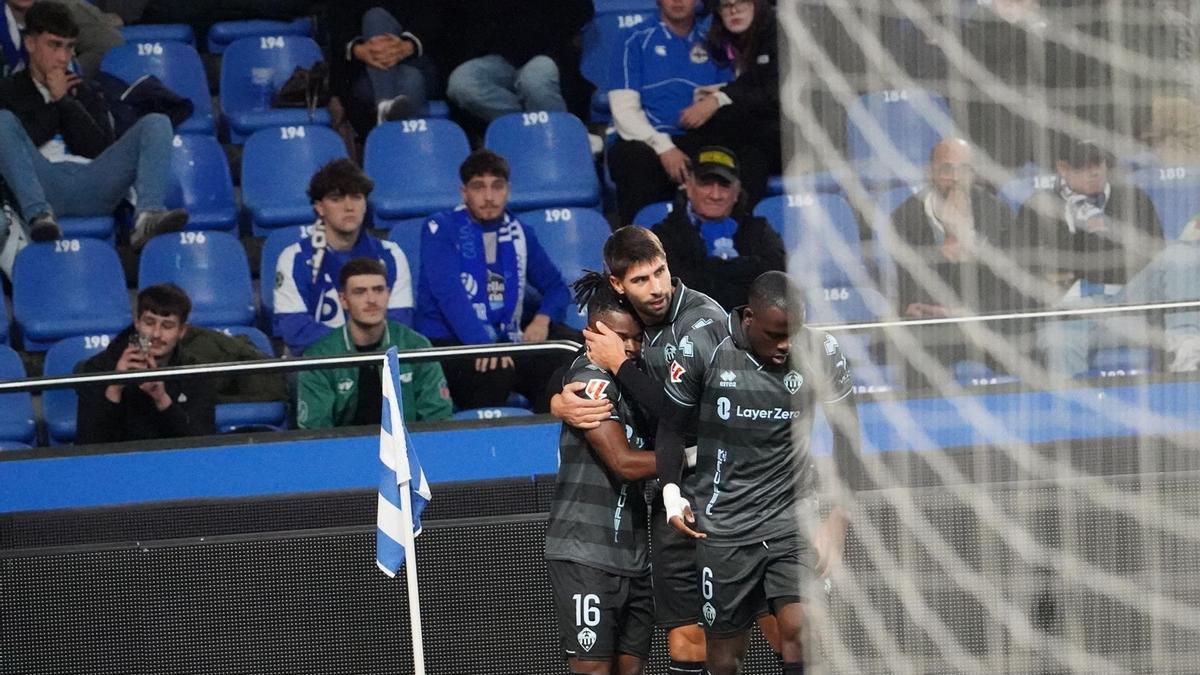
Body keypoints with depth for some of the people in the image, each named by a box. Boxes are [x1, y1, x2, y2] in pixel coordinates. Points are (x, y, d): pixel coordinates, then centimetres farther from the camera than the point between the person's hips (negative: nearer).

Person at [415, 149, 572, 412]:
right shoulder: (441, 229, -2)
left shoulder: (518, 233, 15)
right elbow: (449, 292, -16)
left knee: (558, 365, -24)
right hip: (447, 343, -5)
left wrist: (543, 318, -5)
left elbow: (556, 287, 20)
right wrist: (481, 344, -30)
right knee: (495, 372, -35)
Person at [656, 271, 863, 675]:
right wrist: (670, 490, -7)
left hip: (793, 518, 0)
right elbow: (671, 425, 5)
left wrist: (838, 516, -2)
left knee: (800, 630, -16)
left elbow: (845, 431, 3)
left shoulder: (820, 353, -7)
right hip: (722, 527, 0)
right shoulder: (702, 349, -9)